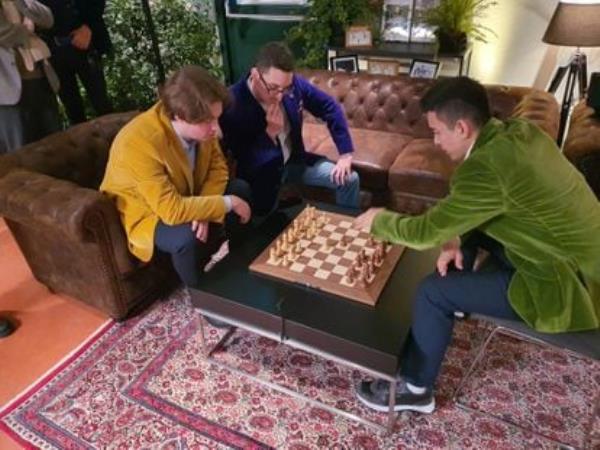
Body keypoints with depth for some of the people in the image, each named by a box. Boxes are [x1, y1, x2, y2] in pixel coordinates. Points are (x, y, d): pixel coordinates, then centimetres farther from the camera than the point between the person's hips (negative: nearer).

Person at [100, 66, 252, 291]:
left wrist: (203, 210, -23)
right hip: (147, 214, -6)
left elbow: (218, 165, -6)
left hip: (187, 198, 7)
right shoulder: (139, 144, -37)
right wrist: (228, 203, -29)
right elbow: (172, 210, -39)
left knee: (240, 189, -5)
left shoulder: (200, 125, -18)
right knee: (187, 237, -34)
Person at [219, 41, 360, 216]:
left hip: (294, 160, 5)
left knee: (349, 179, -3)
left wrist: (345, 154, -4)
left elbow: (330, 108, 0)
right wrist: (269, 132, -32)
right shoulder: (232, 105, -28)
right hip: (260, 173, -4)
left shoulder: (293, 83, -14)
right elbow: (244, 164, -22)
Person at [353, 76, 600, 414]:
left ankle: (414, 389, 11)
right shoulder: (517, 131, -2)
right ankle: (461, 299, 32)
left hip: (568, 283, -9)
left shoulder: (486, 168, -30)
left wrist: (379, 221, -3)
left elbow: (425, 232, -20)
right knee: (464, 222, 15)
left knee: (434, 290, -10)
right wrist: (458, 239, -4)